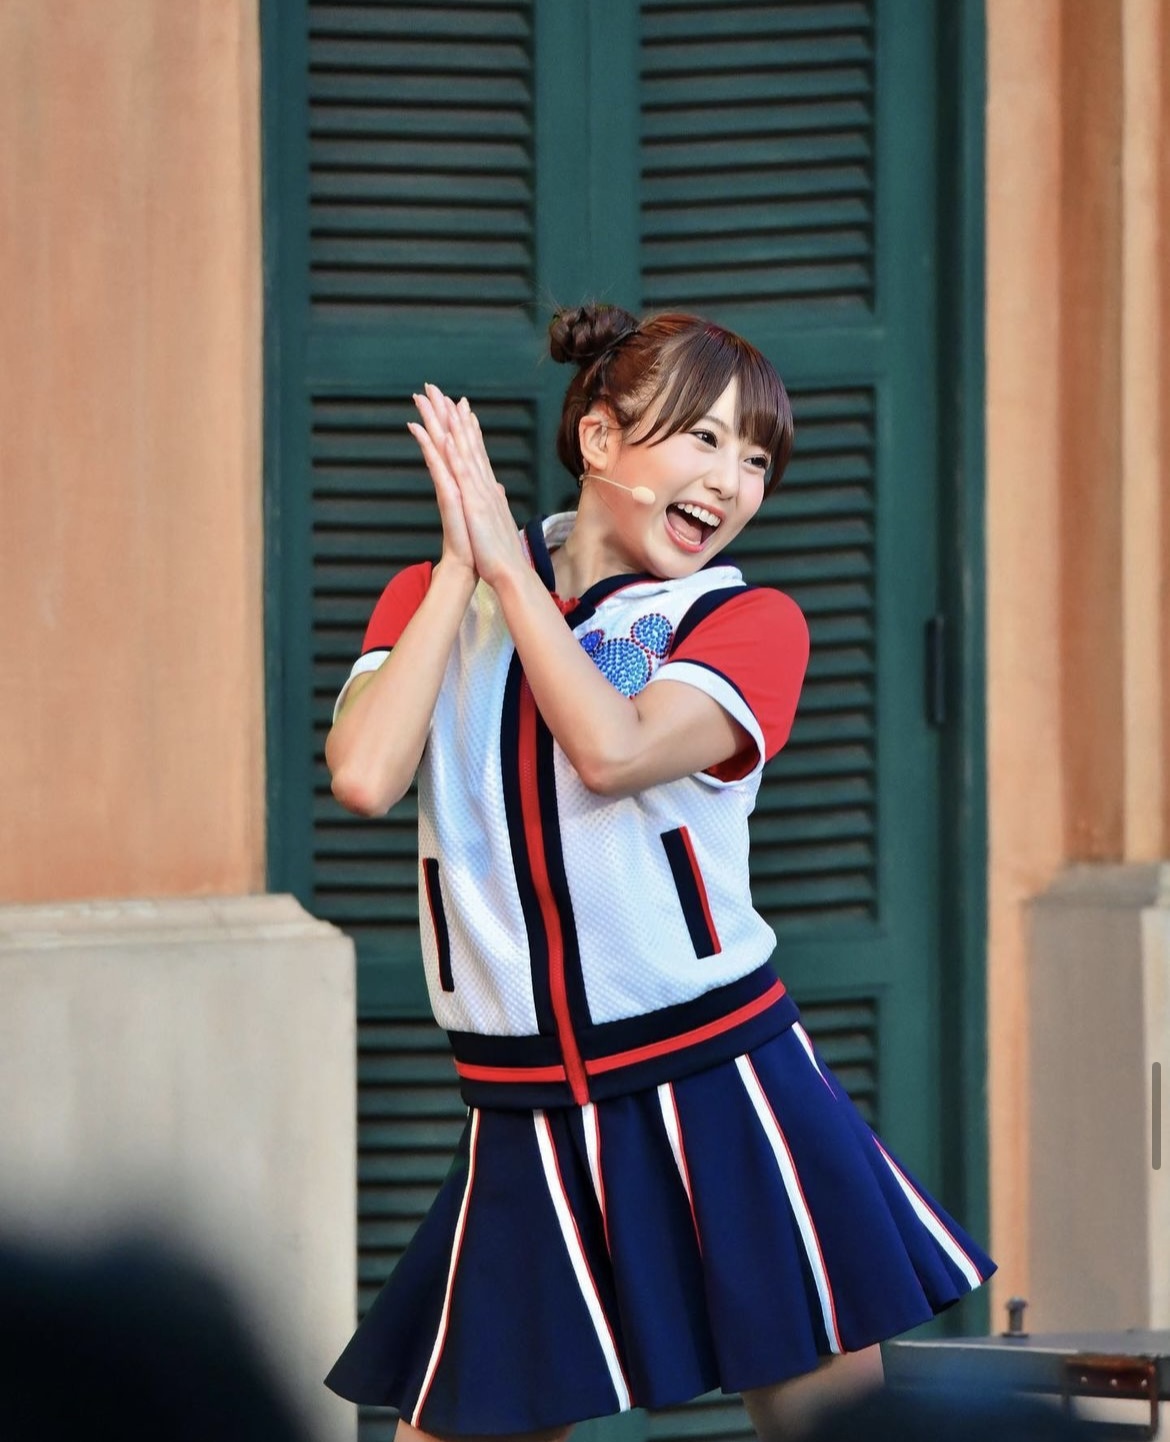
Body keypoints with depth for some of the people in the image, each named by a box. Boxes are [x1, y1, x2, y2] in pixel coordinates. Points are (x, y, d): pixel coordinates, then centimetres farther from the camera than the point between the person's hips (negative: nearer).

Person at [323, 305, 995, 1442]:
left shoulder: (748, 621, 2)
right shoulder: (435, 600, 8)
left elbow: (612, 751, -17)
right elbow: (365, 777, -11)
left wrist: (508, 564, -10)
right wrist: (459, 567, -7)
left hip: (722, 1094, -1)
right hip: (527, 1124, 1)